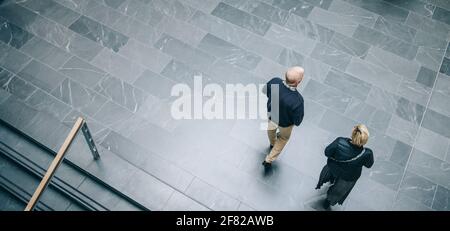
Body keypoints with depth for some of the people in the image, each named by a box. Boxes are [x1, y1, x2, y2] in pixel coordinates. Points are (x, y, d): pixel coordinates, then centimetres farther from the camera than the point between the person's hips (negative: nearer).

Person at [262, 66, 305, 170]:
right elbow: (297, 122, -28)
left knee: (271, 128, 39)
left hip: (271, 114, 4)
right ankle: (269, 160, 42)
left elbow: (264, 92, -9)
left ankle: (273, 144, 70)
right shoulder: (297, 100, -44)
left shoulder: (274, 82, -33)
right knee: (283, 138, 32)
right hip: (285, 123, -3)